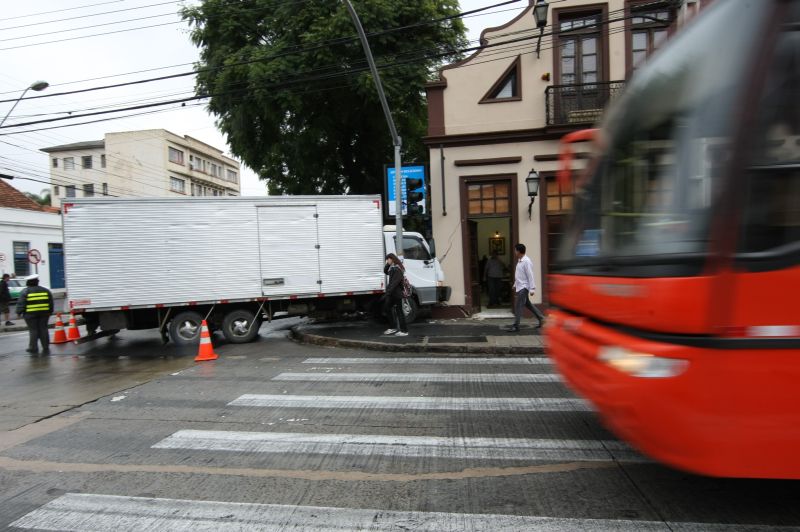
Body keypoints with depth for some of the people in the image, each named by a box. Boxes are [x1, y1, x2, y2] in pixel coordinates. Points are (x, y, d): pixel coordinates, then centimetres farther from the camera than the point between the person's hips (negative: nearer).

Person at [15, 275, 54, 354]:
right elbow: (51, 302, 10)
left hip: (30, 314, -3)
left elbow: (21, 303, -7)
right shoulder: (45, 290, 7)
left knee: (33, 330, 3)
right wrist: (50, 311, 18)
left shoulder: (25, 291, -3)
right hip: (44, 313, 3)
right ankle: (46, 349, 8)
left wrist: (19, 312, 2)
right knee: (43, 330, 7)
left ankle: (33, 349, 4)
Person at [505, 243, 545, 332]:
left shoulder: (526, 262, -18)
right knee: (527, 304, 17)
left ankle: (516, 326, -2)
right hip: (520, 286, 10)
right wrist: (515, 285, 21)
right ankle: (541, 318, 27)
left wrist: (532, 289, -21)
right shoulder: (519, 261, 10)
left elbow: (530, 276, -20)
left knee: (518, 306, -7)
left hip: (524, 287, -10)